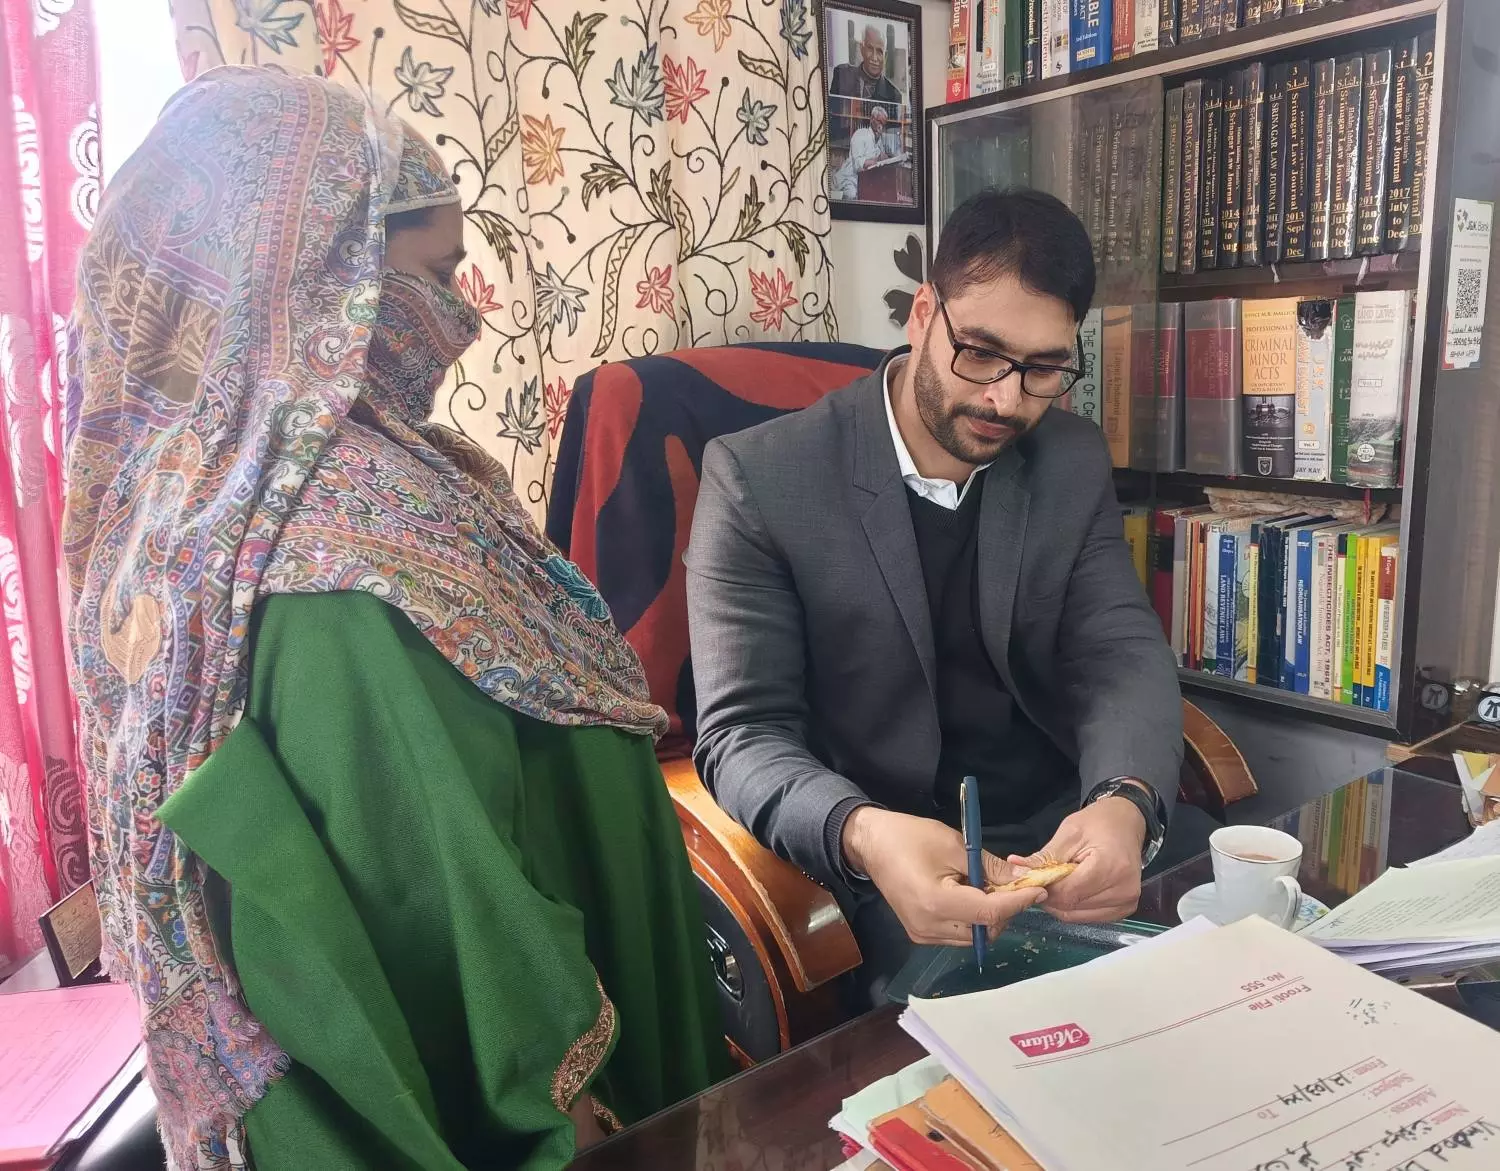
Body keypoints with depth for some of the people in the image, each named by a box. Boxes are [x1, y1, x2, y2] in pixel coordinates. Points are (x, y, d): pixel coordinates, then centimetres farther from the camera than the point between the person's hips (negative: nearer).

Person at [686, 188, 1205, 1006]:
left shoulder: (1073, 463, 3)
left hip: (1064, 835, 5)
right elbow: (742, 734, -15)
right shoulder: (759, 477, -12)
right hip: (877, 871, -4)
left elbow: (1125, 653, -3)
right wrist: (865, 837, -37)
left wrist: (1126, 803, -27)